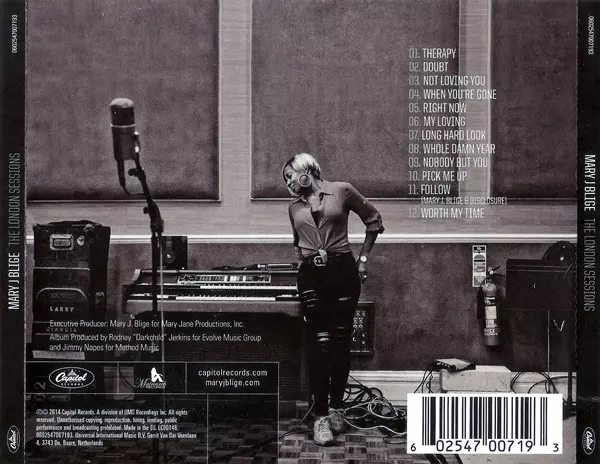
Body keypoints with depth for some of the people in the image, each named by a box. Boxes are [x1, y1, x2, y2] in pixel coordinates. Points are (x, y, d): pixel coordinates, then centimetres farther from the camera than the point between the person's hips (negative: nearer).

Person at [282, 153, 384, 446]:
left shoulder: (342, 191, 2)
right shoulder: (295, 207, 15)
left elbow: (374, 220, 9)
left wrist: (363, 259, 8)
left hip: (342, 271, -2)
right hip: (311, 276, 2)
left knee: (340, 341, 2)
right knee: (320, 343, -7)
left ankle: (336, 407, 15)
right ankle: (320, 415, -4)